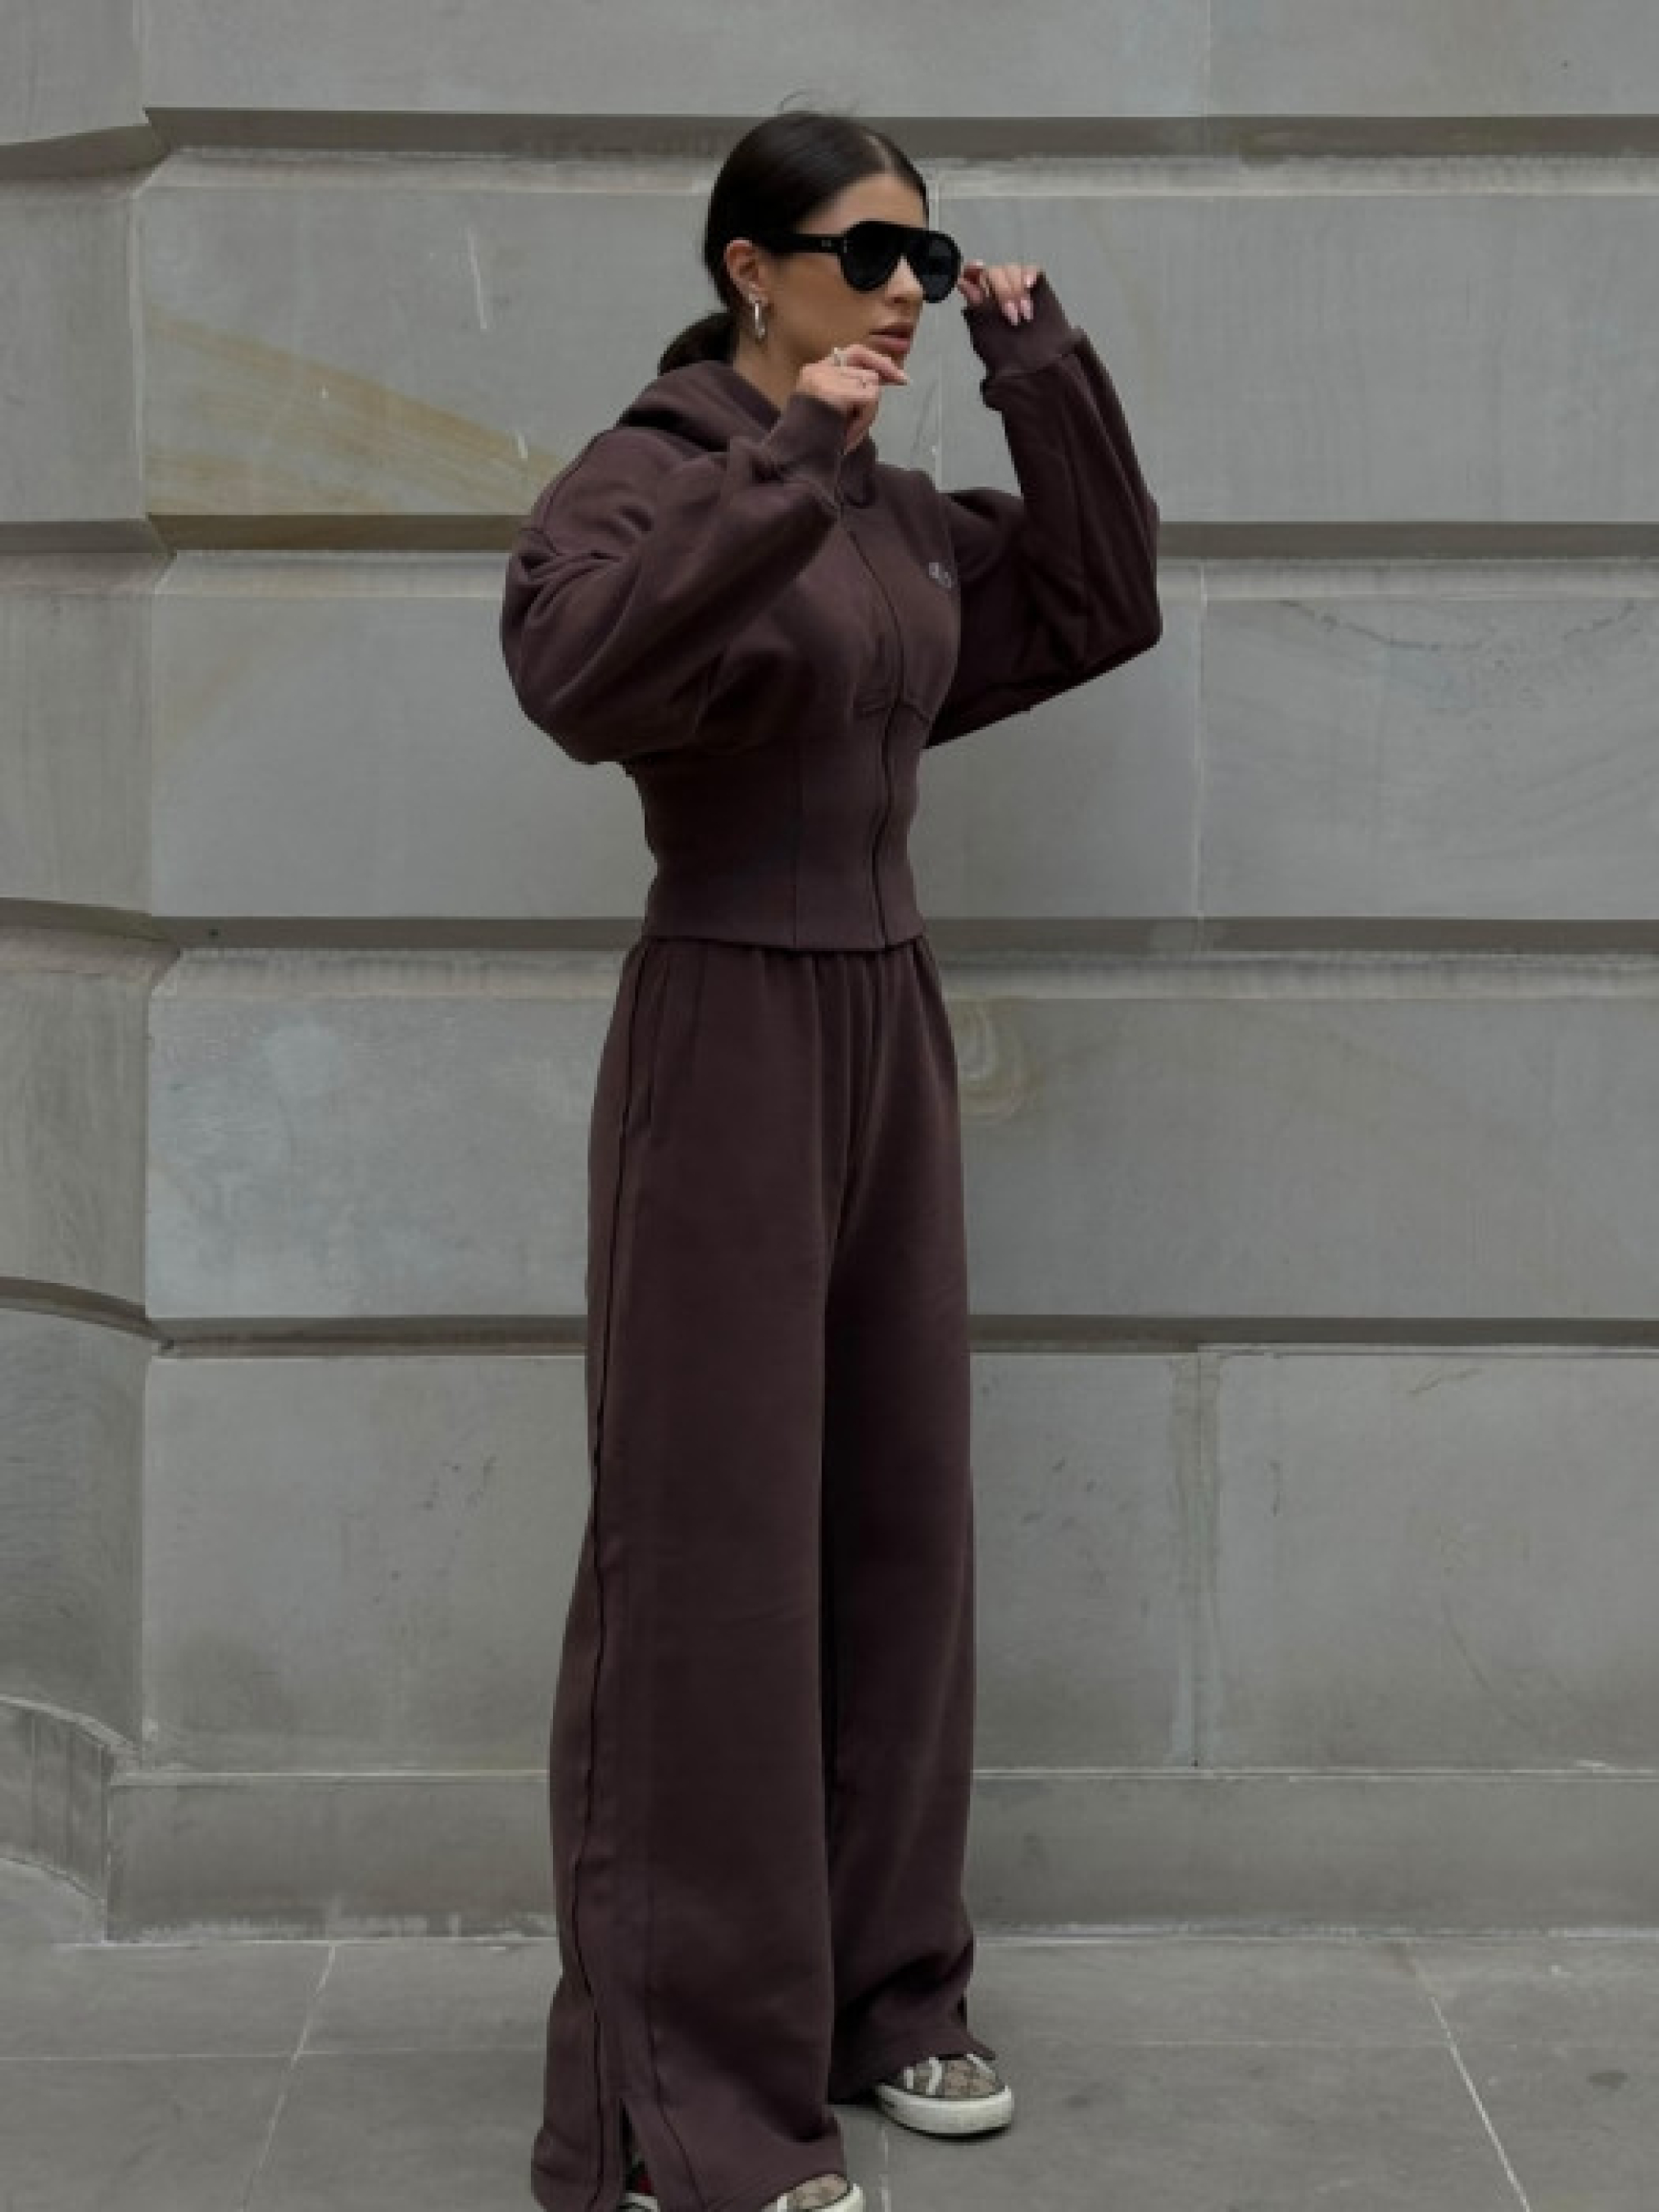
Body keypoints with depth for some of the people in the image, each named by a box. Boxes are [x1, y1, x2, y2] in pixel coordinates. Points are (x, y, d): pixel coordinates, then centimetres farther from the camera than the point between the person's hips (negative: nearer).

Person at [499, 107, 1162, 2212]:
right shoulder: (646, 473, -10)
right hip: (724, 1034, -8)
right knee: (713, 1551, -4)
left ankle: (880, 1997, 26)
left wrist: (1042, 362, 6)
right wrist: (787, 461, -33)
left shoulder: (905, 515, 13)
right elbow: (572, 666, -29)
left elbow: (1105, 607, 12)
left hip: (891, 1029, 8)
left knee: (894, 1522, 12)